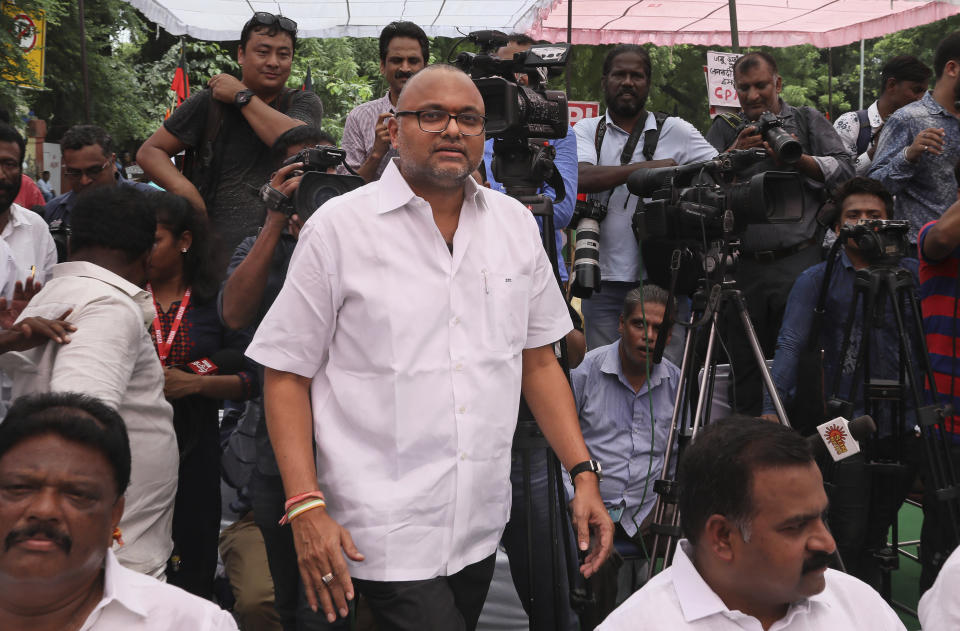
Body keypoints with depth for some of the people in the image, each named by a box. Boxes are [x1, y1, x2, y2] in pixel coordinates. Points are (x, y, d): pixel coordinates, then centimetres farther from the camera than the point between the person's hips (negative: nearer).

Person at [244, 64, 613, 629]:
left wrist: (584, 474, 4)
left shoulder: (515, 224, 8)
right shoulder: (340, 227, -5)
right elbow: (287, 375, -5)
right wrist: (306, 507, -14)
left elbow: (539, 360, 13)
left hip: (483, 524, 5)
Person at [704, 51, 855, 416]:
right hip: (743, 267, 2)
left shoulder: (808, 121, 14)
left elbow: (845, 170, 4)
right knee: (744, 366, 4)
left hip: (799, 263, -1)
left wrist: (798, 158, -8)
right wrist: (734, 153, -10)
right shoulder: (724, 130, 17)